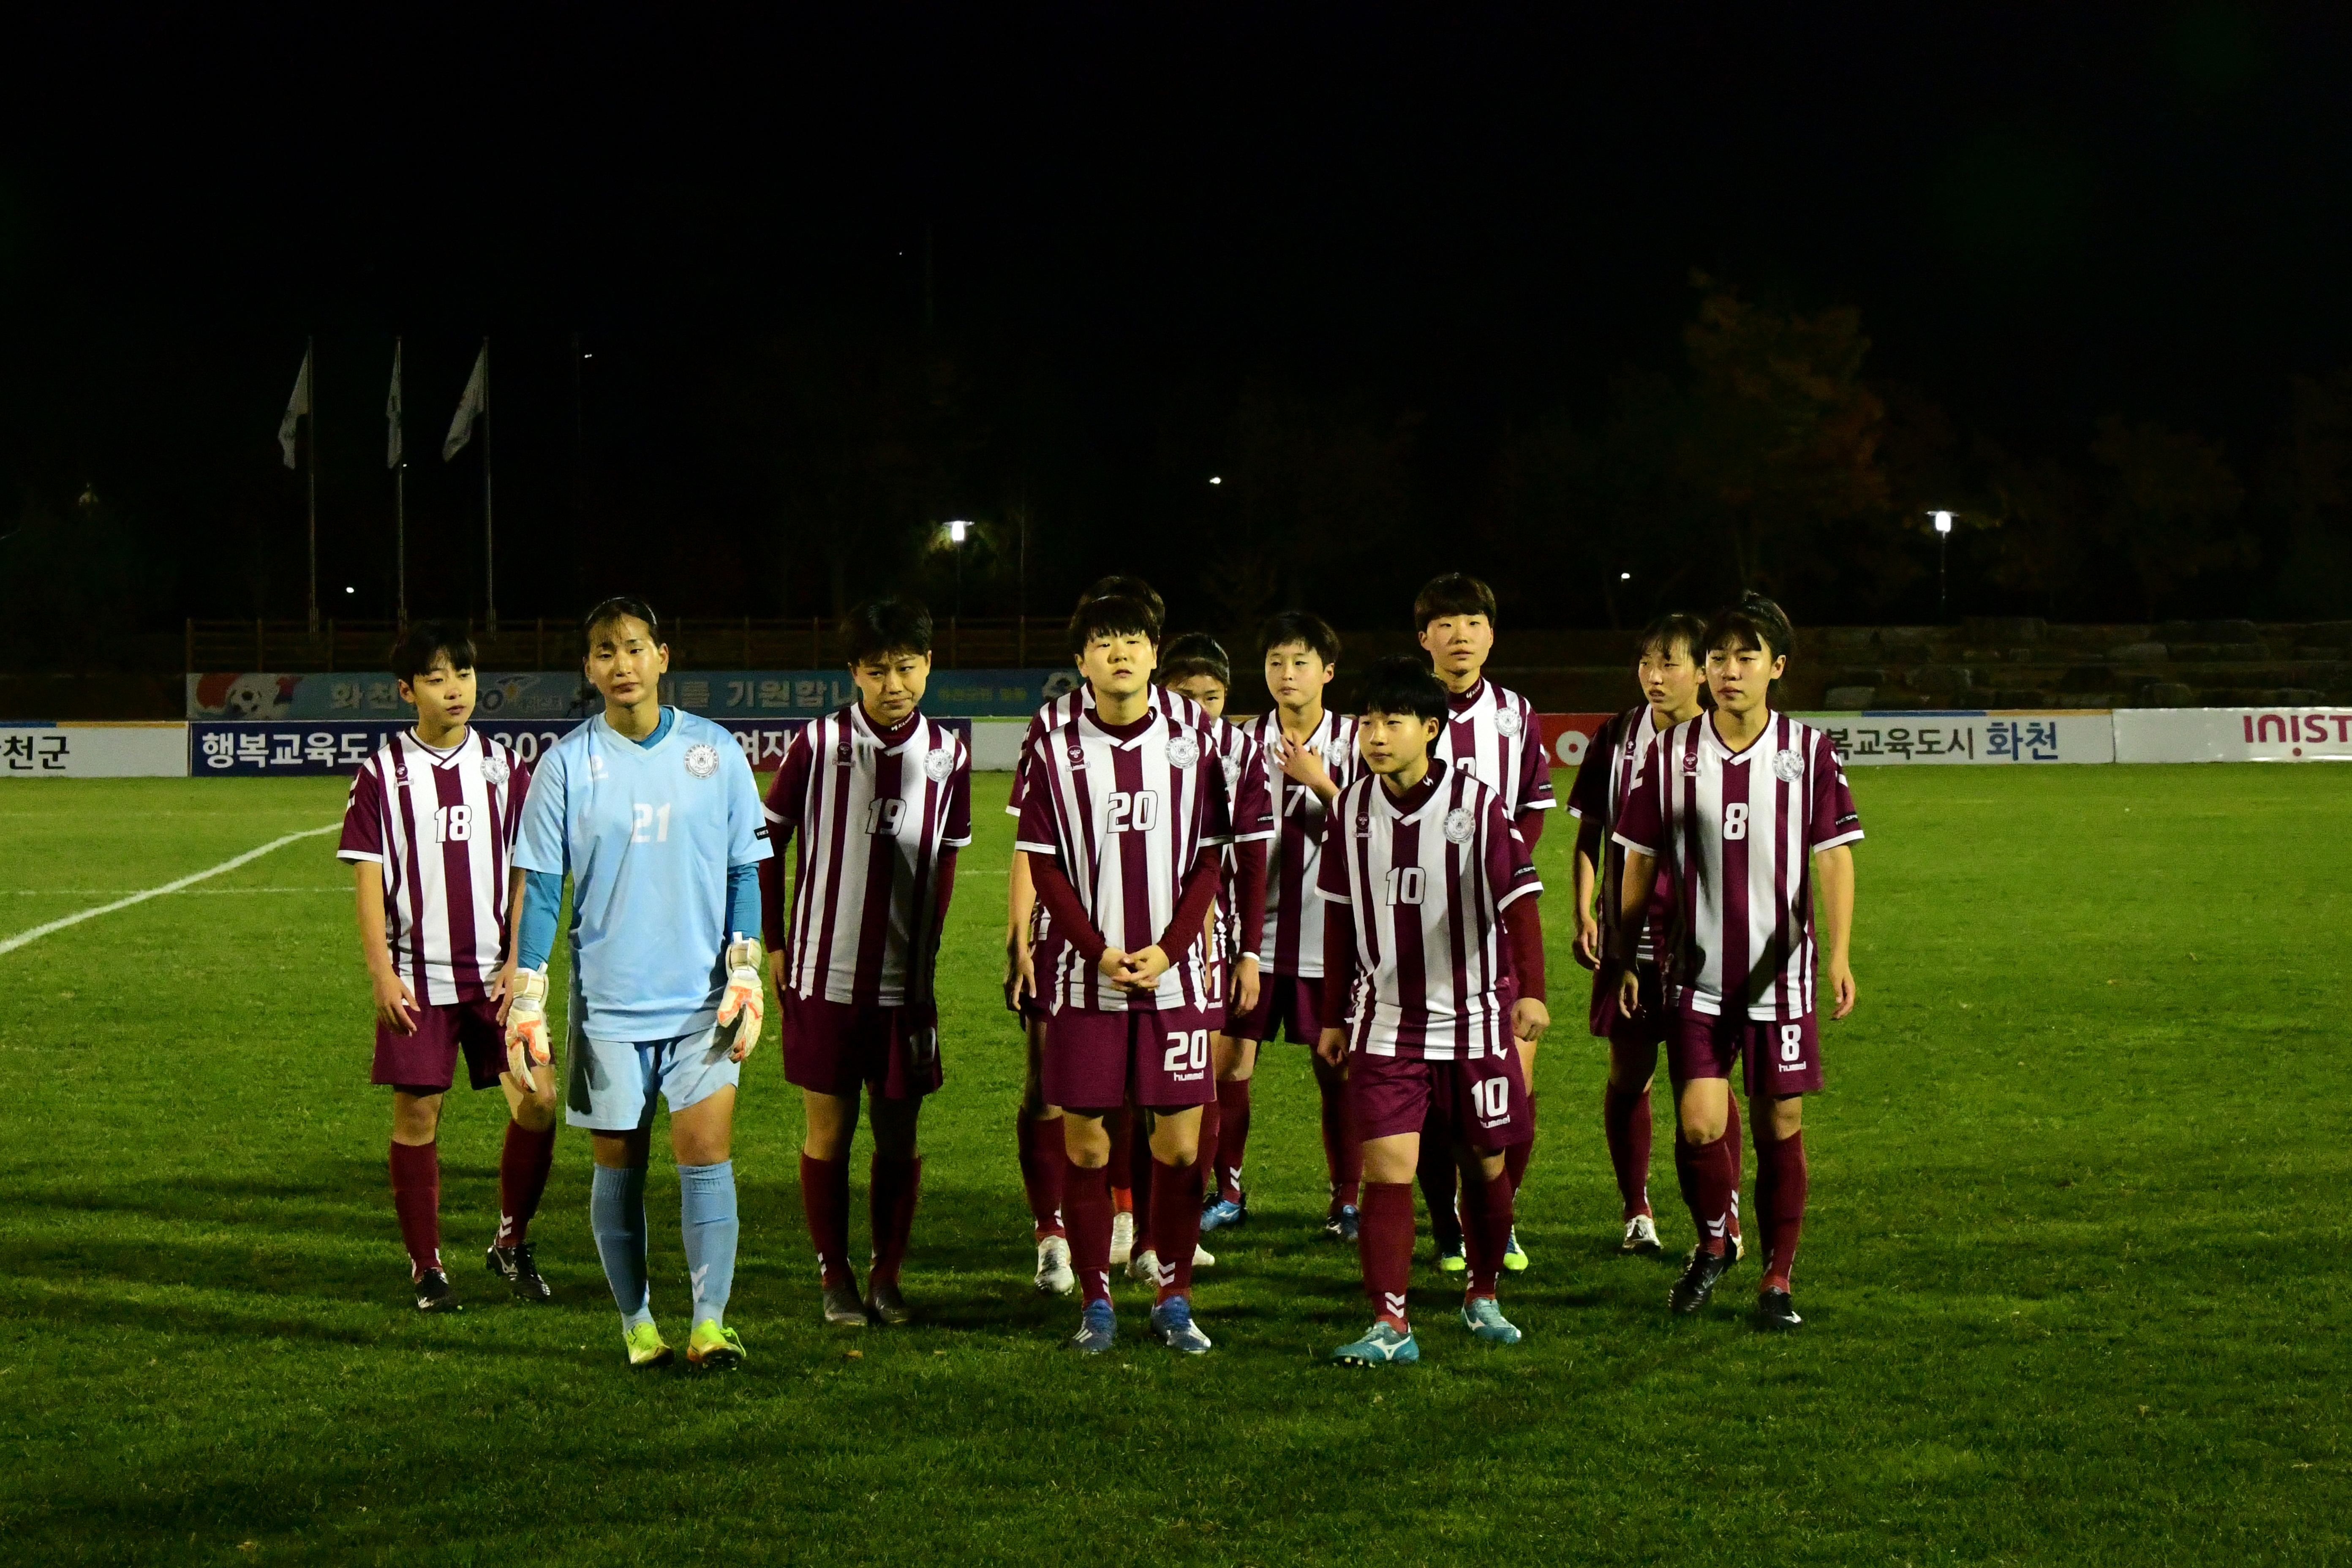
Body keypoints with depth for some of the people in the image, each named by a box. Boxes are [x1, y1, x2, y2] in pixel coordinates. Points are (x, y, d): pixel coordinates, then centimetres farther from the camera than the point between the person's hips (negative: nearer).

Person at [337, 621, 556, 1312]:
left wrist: (518, 962, -3)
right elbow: (368, 879, -1)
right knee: (417, 1115, 1)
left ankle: (512, 1242, 13)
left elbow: (525, 874, 7)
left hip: (496, 972, 2)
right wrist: (382, 976, -9)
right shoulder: (384, 774, 1)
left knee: (537, 1102, -7)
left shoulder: (504, 768, 7)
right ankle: (426, 1265, 13)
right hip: (417, 976, -2)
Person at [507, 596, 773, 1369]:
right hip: (608, 999, 0)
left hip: (702, 999, 0)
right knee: (619, 1162, 5)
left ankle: (710, 1322, -7)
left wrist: (746, 978, -1)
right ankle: (637, 1325, 17)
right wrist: (527, 999, -3)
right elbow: (542, 886, 2)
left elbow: (744, 871, 7)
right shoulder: (567, 763, 0)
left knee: (706, 1146, -11)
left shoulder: (715, 751, 2)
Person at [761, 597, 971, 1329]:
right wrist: (773, 945, 4)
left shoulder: (947, 755, 2)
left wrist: (925, 950, 12)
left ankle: (887, 1278, 20)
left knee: (899, 1135, 6)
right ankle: (835, 1278, 16)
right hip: (823, 977, -2)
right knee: (829, 1131, 4)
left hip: (905, 984, 2)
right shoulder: (819, 743, -5)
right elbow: (766, 841, 4)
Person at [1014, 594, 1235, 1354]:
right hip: (1084, 976, -1)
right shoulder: (1056, 753, 1)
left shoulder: (1189, 749, 4)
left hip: (1172, 976, 1)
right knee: (1085, 1145, 2)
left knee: (1180, 1148, 1)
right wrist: (1098, 953, -9)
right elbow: (1044, 865, 1)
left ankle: (1174, 1299, 14)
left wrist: (1166, 950, -8)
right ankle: (1096, 1303, 12)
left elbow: (1208, 863, 4)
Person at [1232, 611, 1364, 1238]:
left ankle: (1347, 1198, 15)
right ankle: (1227, 1187, 16)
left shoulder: (1356, 741, 1)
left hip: (1331, 934, -1)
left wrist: (1319, 782, -15)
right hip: (1254, 932, 1)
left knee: (1337, 1069, 4)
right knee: (1229, 1066, 0)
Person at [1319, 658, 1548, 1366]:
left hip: (1472, 1018, -2)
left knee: (1486, 1168, 11)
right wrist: (1334, 1015, 15)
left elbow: (1518, 900, -17)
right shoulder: (1352, 810, 0)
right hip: (1386, 1022, 2)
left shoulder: (1476, 805, -12)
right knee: (1387, 1168, -10)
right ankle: (1390, 1325, -10)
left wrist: (1531, 991, -30)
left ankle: (1484, 1296, 33)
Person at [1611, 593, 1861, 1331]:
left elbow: (1832, 854, -2)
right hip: (1697, 974, 0)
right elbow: (1641, 862, 7)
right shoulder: (1671, 753, 1)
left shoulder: (1809, 751, -2)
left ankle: (1777, 1278, 19)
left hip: (1781, 974, 0)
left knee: (1781, 1126, 4)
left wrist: (1839, 952, -12)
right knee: (1698, 1126, -9)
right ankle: (1713, 1241, 19)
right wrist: (1627, 959, 7)